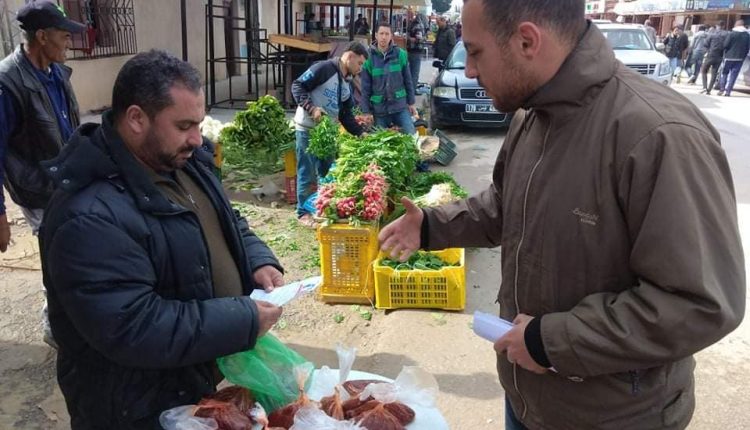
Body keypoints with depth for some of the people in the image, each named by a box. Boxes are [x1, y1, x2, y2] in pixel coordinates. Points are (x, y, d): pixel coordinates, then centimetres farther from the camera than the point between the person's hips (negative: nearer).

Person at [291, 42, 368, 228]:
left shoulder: (347, 83, 13)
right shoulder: (324, 68, -13)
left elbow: (346, 115, 14)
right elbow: (297, 86, -16)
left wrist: (360, 133, 5)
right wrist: (311, 108, -25)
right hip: (307, 129, -8)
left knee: (327, 170, 13)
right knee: (308, 172, -1)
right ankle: (304, 212, 11)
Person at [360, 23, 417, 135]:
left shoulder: (400, 54, -1)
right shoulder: (369, 58, -4)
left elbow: (408, 81, 6)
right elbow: (365, 88, -2)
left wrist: (411, 102, 6)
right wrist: (366, 111, -4)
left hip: (400, 106, 1)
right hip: (379, 109, 0)